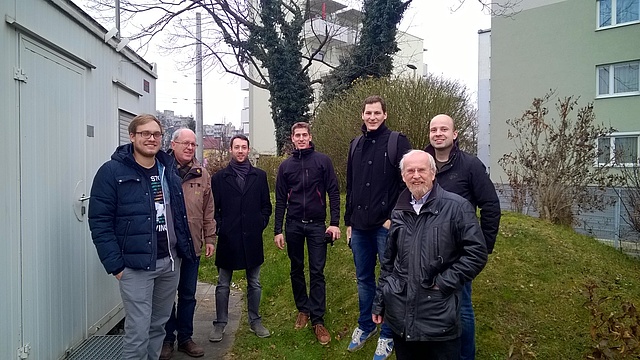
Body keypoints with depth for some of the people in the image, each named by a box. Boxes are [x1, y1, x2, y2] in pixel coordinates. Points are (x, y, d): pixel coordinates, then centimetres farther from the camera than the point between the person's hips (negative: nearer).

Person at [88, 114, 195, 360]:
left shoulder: (168, 169, 9)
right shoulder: (112, 171, -9)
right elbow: (99, 222, -10)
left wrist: (184, 249, 10)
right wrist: (115, 264, -14)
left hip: (171, 261, 6)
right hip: (136, 265, -5)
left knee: (159, 324, 18)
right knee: (138, 332, 1)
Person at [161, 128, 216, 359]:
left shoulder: (202, 174, 6)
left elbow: (208, 210, 9)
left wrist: (209, 238, 7)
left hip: (192, 245, 3)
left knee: (188, 295, 15)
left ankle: (185, 338, 31)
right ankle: (167, 339, 30)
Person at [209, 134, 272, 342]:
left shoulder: (259, 176, 5)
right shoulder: (219, 177, 1)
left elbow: (266, 205, 9)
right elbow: (213, 208, 3)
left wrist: (261, 224, -2)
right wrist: (219, 227, -7)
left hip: (252, 239, 2)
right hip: (228, 239, -1)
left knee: (254, 284, 13)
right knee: (223, 285, 11)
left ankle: (255, 321, 29)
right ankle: (220, 324, 25)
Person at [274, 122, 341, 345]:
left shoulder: (322, 161, -1)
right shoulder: (285, 166, 6)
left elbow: (334, 193, -2)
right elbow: (280, 201, 6)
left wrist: (335, 223, -10)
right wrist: (278, 230, 3)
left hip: (316, 225, -2)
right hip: (293, 225, 3)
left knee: (317, 272, 1)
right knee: (297, 270, 12)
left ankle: (318, 320, 8)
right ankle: (303, 309, 29)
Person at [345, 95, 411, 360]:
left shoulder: (397, 142, -5)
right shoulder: (355, 145, 11)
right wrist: (348, 221, 14)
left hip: (386, 226, -5)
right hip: (360, 227, 5)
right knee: (364, 279, 16)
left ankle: (387, 335, 23)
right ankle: (365, 326, 34)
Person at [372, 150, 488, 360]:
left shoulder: (457, 207, -8)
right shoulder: (399, 212, 8)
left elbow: (477, 254, -8)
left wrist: (443, 283, -12)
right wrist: (379, 302, 15)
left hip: (439, 317, -4)